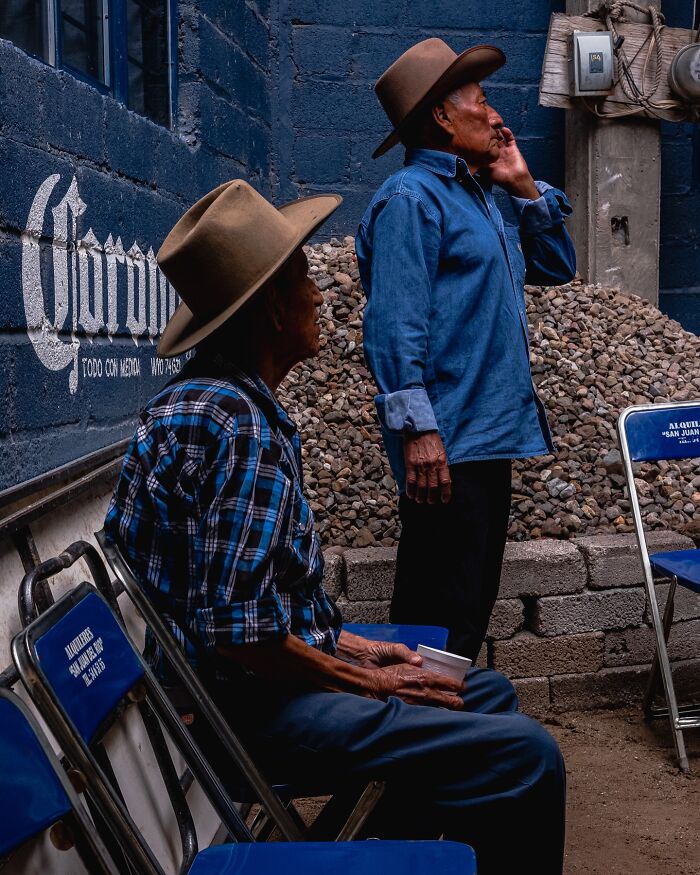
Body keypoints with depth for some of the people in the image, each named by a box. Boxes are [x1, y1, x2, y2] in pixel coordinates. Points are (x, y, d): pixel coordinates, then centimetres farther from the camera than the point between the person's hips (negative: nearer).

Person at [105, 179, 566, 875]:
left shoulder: (204, 399, 11)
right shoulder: (239, 425, -22)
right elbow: (241, 636, -26)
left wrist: (353, 647, 10)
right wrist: (366, 681, -11)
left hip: (244, 685, 11)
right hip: (246, 707, -11)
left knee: (488, 691, 19)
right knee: (524, 753, -19)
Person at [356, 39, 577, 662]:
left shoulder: (477, 200, 19)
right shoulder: (411, 196, -9)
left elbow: (557, 266, 25)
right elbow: (395, 323, -18)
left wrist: (524, 185, 15)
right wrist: (417, 430, -25)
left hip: (492, 436, 10)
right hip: (447, 445, -10)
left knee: (473, 604, 17)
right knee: (441, 614, -6)